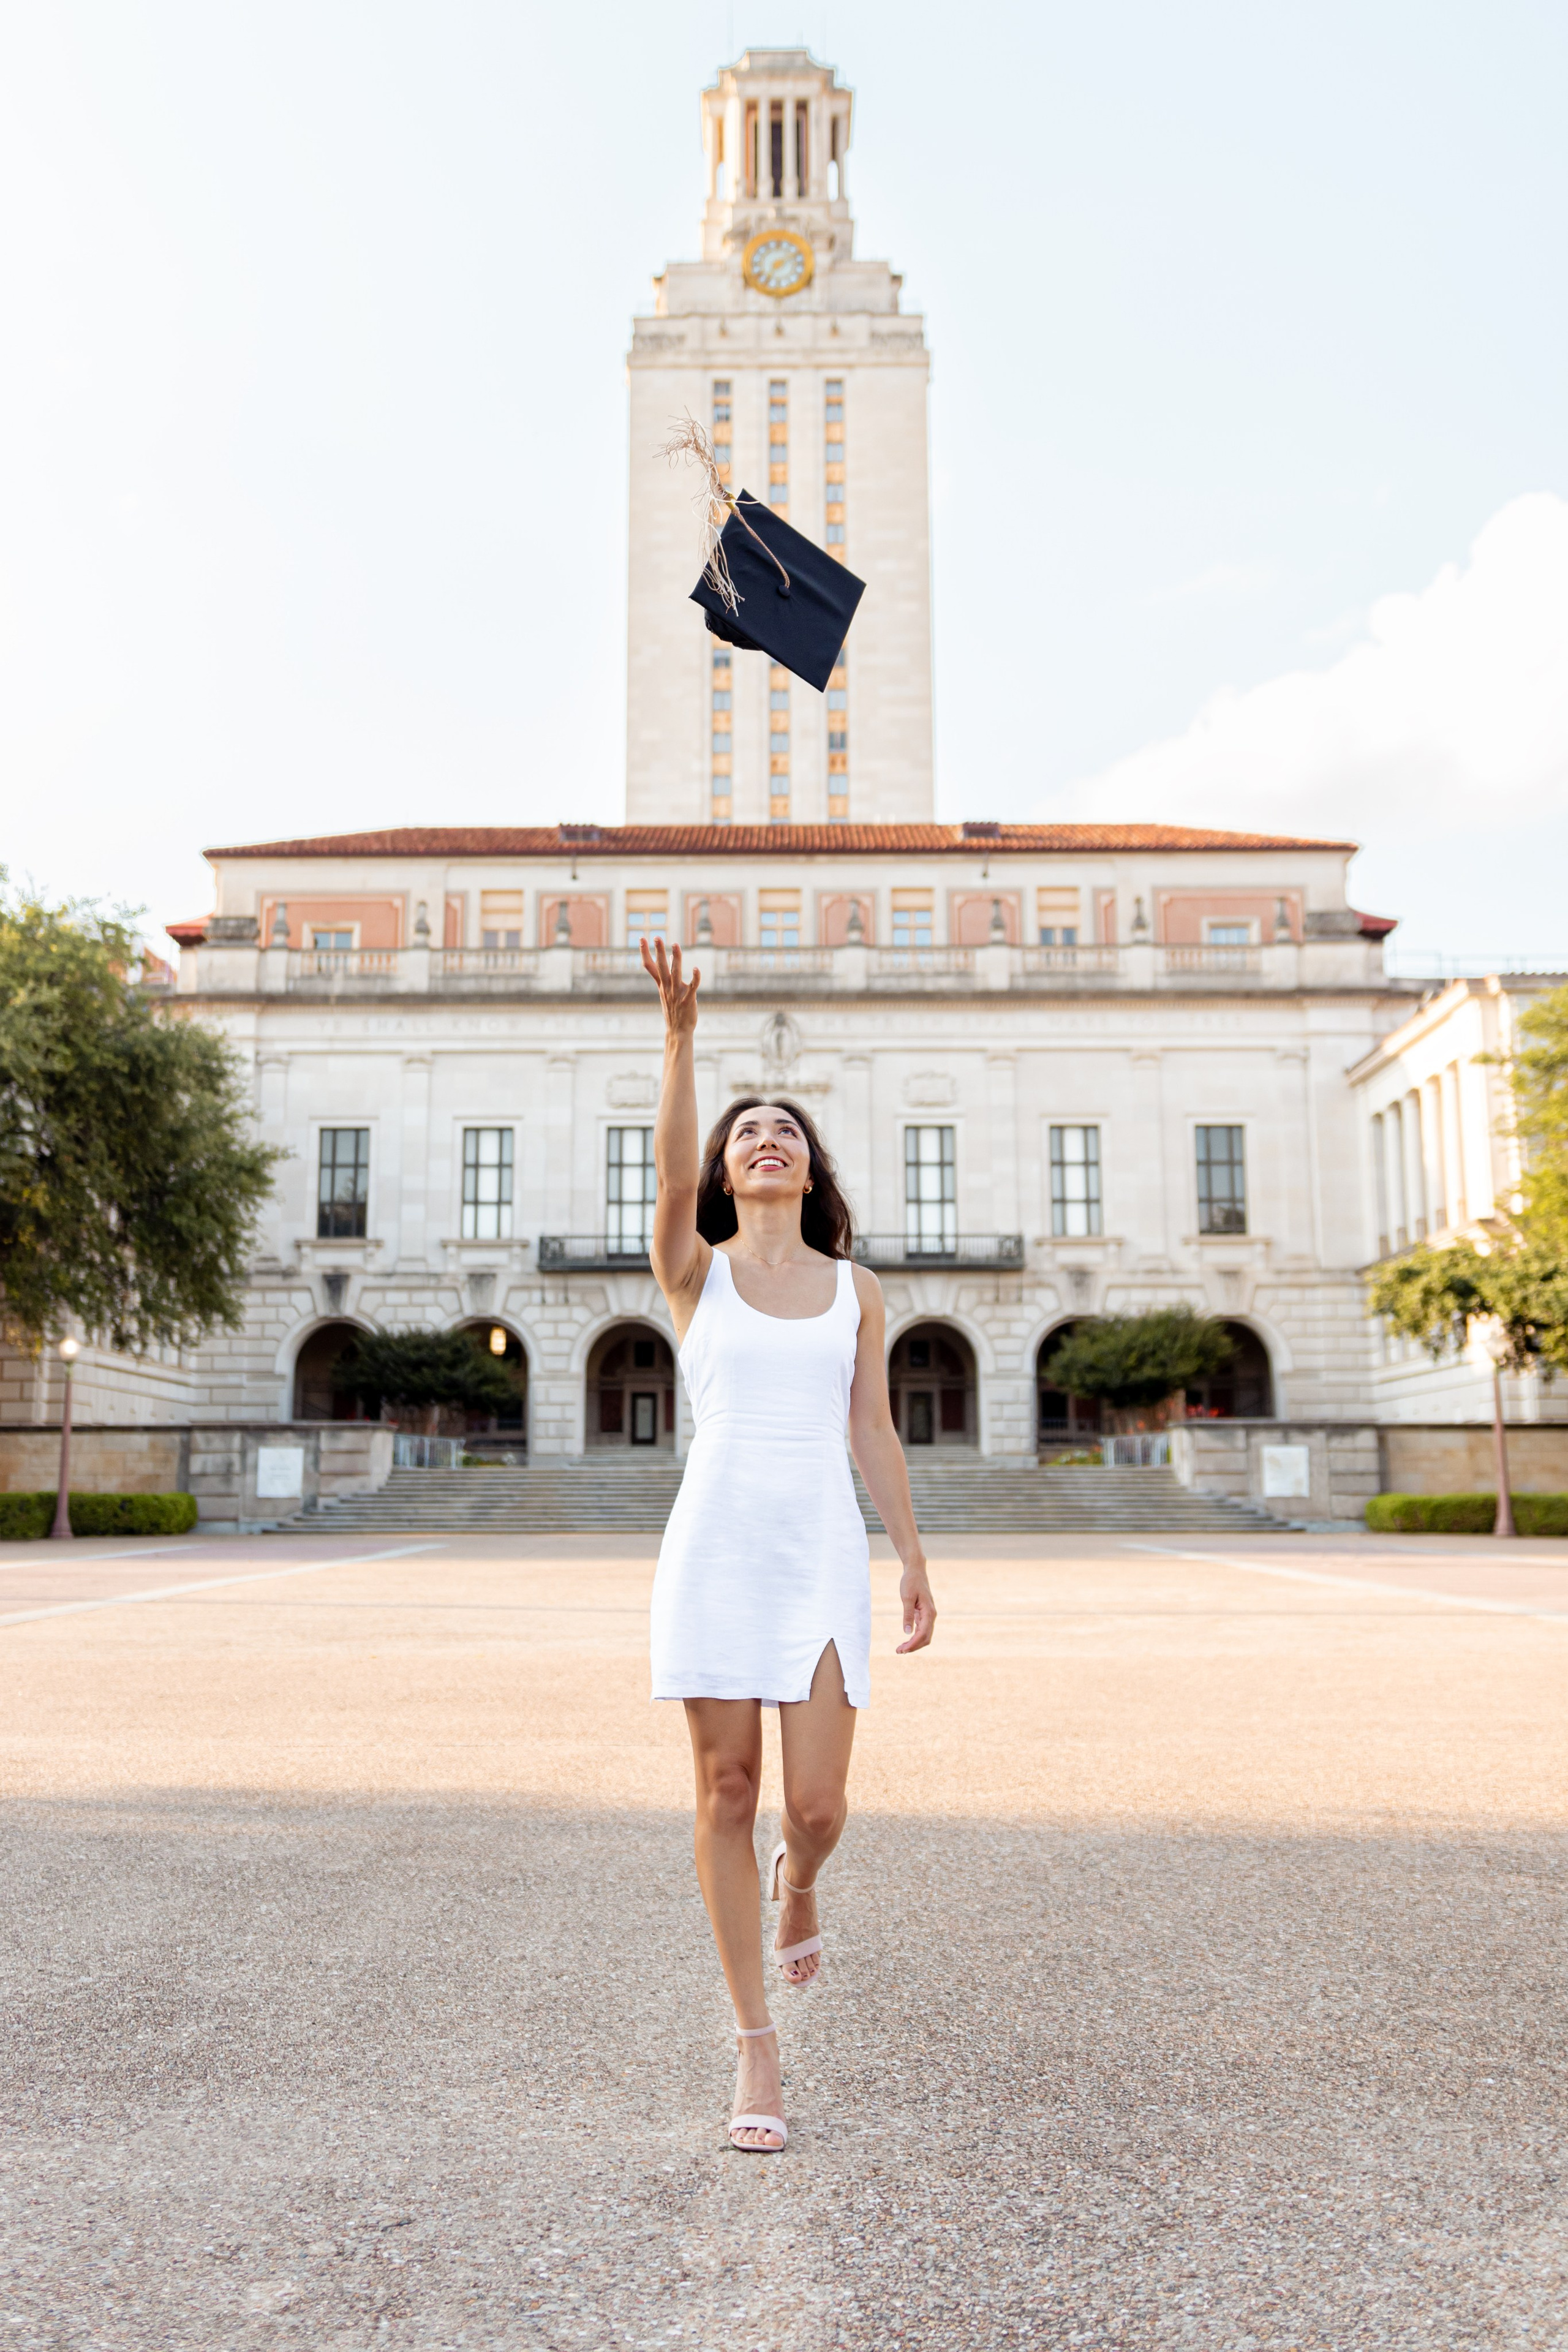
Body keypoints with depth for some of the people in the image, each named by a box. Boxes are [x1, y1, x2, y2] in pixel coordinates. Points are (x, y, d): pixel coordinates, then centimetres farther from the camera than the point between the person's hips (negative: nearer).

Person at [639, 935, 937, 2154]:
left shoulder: (855, 1288, 12)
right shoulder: (694, 1272, 6)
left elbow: (874, 1430, 13)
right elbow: (668, 1170, -14)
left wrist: (916, 1563, 9)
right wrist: (680, 1036, -26)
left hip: (825, 1556, 1)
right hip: (714, 1547, -1)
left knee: (816, 1804, -5)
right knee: (727, 1791, 2)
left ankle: (799, 1883, 34)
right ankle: (758, 2044, 17)